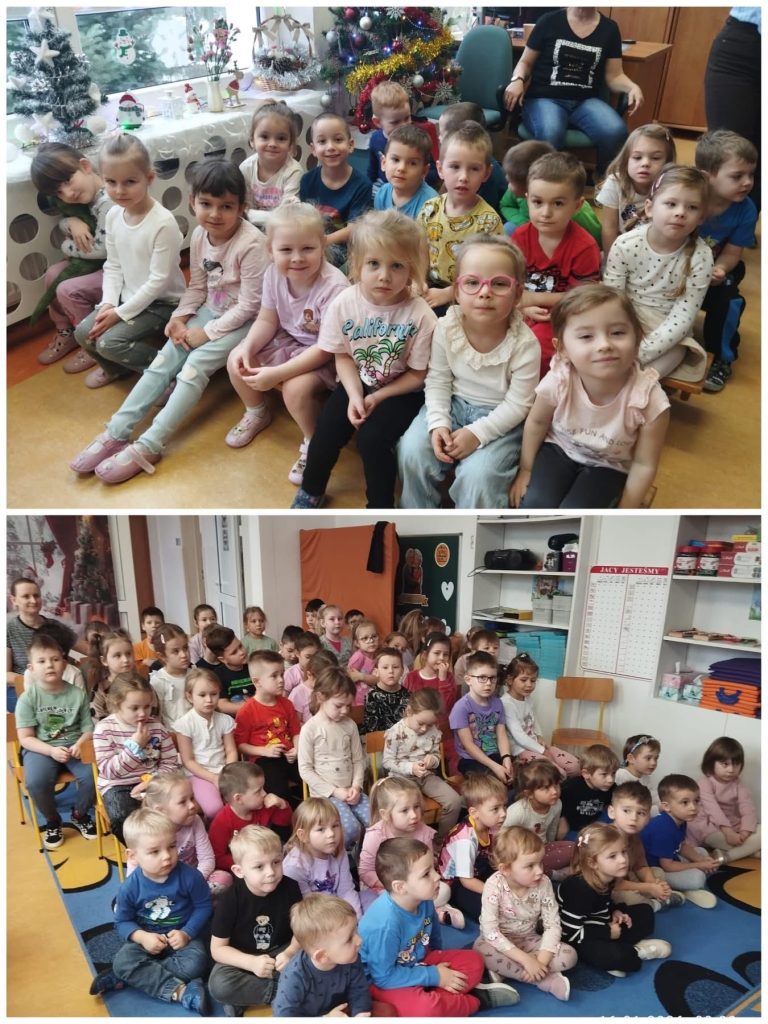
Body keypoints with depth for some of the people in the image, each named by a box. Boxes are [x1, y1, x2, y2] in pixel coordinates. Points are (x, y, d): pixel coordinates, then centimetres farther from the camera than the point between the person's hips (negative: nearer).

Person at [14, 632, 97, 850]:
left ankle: (80, 814, 10)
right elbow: (25, 738, -8)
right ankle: (52, 820, 2)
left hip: (73, 746, 1)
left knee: (93, 775, -23)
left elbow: (88, 728, 2)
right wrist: (52, 751, -22)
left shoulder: (77, 694, -2)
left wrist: (80, 744, -20)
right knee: (36, 782, -30)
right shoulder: (27, 698, -6)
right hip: (41, 749, -1)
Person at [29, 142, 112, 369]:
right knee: (53, 274, 4)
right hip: (96, 262, 9)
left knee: (68, 291, -16)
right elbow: (62, 223, 16)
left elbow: (102, 249, -24)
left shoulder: (108, 201, -26)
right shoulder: (86, 198, 3)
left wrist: (68, 246, -7)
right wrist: (72, 222, -9)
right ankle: (66, 333, 21)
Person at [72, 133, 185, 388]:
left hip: (161, 301, -7)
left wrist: (121, 313, -20)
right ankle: (115, 366, 27)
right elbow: (113, 266, 5)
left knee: (109, 342, -19)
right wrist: (109, 303, -10)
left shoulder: (164, 222, -25)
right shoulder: (113, 215, -3)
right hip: (128, 297, 7)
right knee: (84, 332, 0)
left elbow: (158, 280, -23)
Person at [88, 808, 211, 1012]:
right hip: (147, 938, 1)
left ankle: (123, 977, -18)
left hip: (181, 936, -1)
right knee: (123, 961, -28)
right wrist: (142, 937, -22)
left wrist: (187, 933, -21)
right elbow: (122, 922, -4)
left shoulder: (189, 876, -20)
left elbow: (203, 906, -8)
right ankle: (180, 991, -30)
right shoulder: (130, 887, -16)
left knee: (195, 963, -29)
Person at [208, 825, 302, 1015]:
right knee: (219, 985, -32)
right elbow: (218, 948, -14)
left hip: (280, 953, 2)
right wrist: (251, 963, -28)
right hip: (241, 959, -1)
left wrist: (291, 952, -25)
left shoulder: (289, 887, -15)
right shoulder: (230, 900, -20)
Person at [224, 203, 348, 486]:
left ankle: (314, 442, -2)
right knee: (237, 361, -4)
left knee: (296, 387, -31)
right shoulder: (274, 274, -11)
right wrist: (247, 347, -19)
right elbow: (267, 320, 2)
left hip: (327, 356, -7)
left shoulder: (334, 287, -32)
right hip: (289, 340, 7)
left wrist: (276, 374, -33)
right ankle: (256, 413, 25)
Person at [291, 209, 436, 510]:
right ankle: (310, 492, 21)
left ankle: (380, 506, 4)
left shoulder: (421, 316, -22)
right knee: (326, 432, -10)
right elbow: (343, 356, -3)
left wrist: (377, 397, -18)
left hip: (400, 391, -3)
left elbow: (418, 374, -12)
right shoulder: (344, 303, -15)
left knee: (372, 439, -23)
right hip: (357, 384, 3)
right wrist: (354, 394, -17)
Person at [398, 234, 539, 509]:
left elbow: (518, 404, -16)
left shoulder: (524, 344, -22)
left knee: (478, 474, -25)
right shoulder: (446, 328, -14)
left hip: (500, 418, -3)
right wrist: (438, 423, -19)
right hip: (453, 405, 3)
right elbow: (438, 380, -5)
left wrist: (478, 433, -23)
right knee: (412, 450, -16)